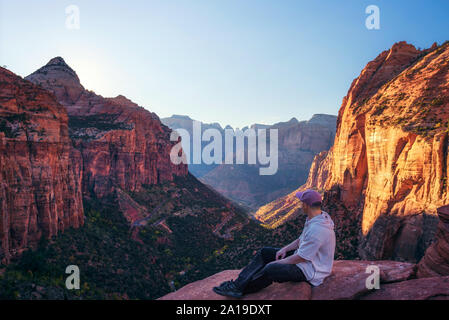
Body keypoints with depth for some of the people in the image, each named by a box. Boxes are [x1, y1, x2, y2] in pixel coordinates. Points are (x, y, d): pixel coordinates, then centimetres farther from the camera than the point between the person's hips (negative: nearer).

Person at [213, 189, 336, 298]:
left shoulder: (317, 230, -31)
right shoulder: (313, 220, 3)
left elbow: (301, 258, -25)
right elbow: (301, 240, 16)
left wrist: (277, 263, -14)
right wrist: (285, 249, 3)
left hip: (310, 271, -10)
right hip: (303, 256, 10)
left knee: (271, 269, -27)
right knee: (265, 252, 3)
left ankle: (239, 288, -8)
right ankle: (238, 283, -2)